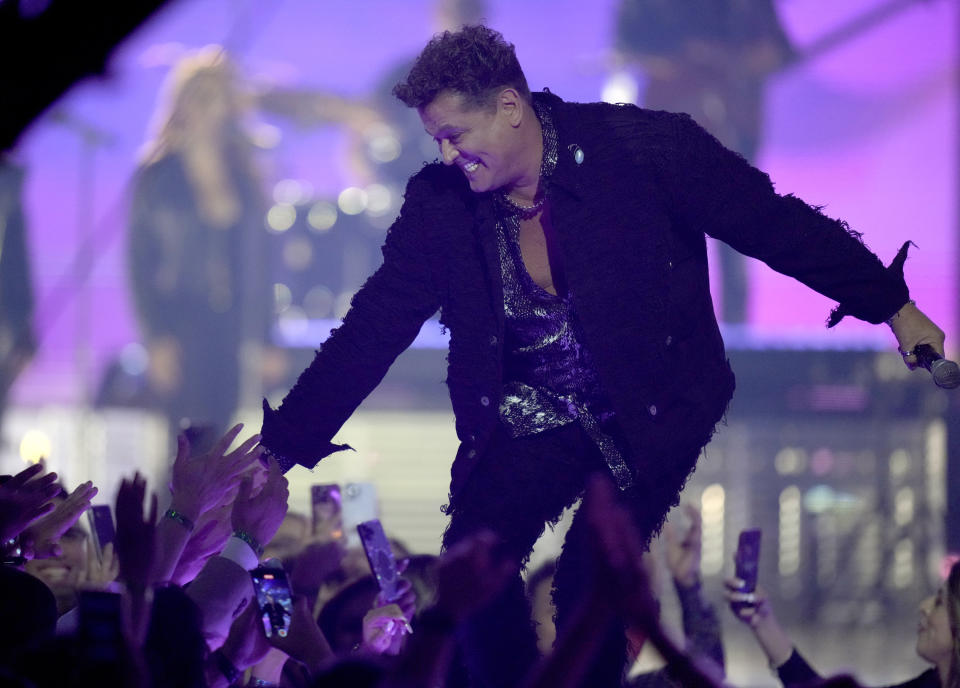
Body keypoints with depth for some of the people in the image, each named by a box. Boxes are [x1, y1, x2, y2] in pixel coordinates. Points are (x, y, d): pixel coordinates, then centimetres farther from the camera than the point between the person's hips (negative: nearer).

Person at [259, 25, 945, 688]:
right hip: (532, 422, 3)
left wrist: (894, 307, -7)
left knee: (589, 582, -15)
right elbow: (373, 328, -2)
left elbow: (775, 224, -10)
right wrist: (282, 446, -6)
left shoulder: (641, 147, -18)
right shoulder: (439, 202, -8)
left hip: (654, 411, -3)